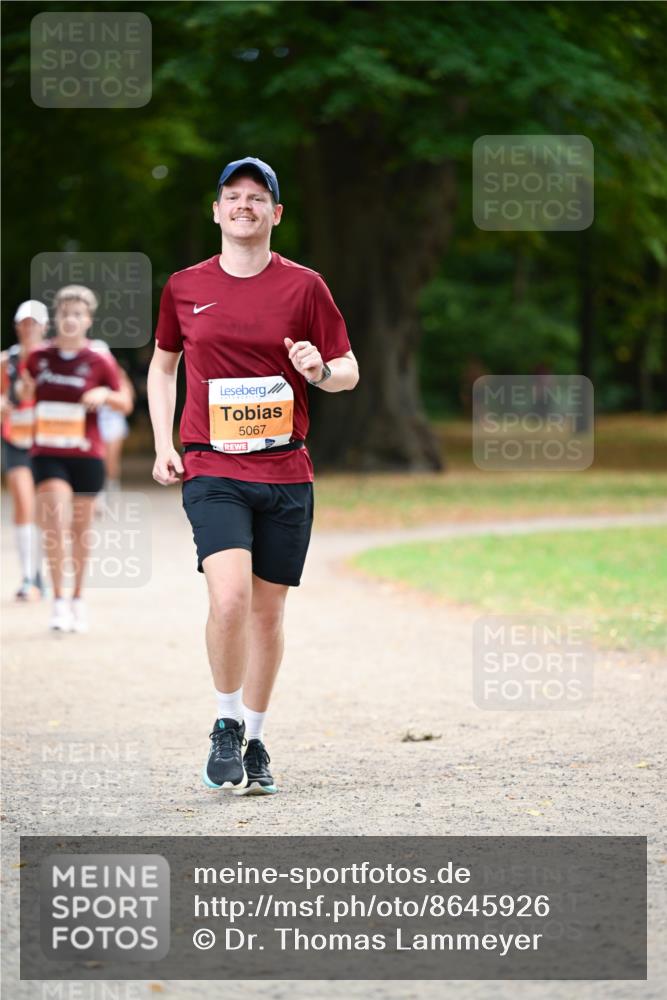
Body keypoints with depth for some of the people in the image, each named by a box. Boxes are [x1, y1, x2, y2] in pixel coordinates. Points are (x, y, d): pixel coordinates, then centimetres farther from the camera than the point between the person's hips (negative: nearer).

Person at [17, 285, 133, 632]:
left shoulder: (100, 361, -2)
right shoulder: (38, 356, 2)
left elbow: (126, 405, 3)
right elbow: (25, 392, 19)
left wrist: (105, 394, -15)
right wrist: (23, 389, -2)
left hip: (87, 455, 0)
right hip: (48, 454, 0)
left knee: (80, 528, 10)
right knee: (56, 523, -16)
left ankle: (78, 600, 25)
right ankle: (58, 603, -12)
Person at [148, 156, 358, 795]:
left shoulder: (304, 286, 3)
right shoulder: (184, 287, 6)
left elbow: (349, 370, 8)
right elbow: (163, 363, 21)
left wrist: (321, 371, -15)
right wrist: (163, 444, 10)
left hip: (285, 472, 1)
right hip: (211, 469, -1)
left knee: (268, 611, 6)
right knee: (229, 597, -20)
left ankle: (254, 739, 23)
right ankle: (225, 726, 0)